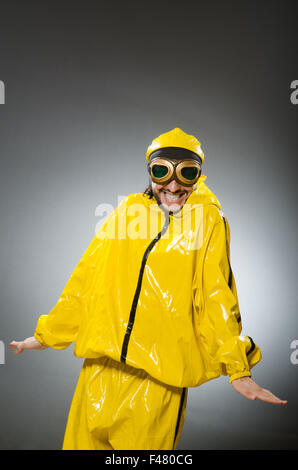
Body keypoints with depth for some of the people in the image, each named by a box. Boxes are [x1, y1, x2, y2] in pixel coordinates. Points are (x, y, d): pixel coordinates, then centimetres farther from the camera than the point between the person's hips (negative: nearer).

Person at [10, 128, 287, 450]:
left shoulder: (206, 218, -1)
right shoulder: (127, 211, 6)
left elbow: (215, 294, -3)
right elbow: (86, 277, 10)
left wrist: (238, 370, -8)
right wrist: (46, 334, 14)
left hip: (160, 375, -3)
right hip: (103, 364, 3)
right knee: (84, 439, 12)